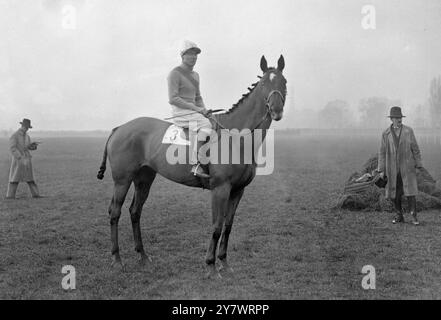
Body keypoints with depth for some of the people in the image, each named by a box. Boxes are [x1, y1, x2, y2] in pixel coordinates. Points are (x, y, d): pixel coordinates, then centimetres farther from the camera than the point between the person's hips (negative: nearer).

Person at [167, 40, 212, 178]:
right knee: (206, 125, -32)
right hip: (180, 113, -9)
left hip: (194, 112, 9)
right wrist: (196, 108, -17)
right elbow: (173, 99, -16)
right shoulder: (175, 74, -7)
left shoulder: (195, 75, 20)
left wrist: (204, 110, 5)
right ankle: (195, 165, -38)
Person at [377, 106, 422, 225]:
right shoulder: (386, 134, 0)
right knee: (395, 194, 6)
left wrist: (418, 165, 1)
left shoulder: (408, 131, -2)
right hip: (392, 168, 1)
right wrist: (381, 170, -2)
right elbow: (382, 152, 2)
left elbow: (415, 148, 3)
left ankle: (414, 217, -4)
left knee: (410, 191, -9)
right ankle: (399, 216, 20)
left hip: (407, 167, -1)